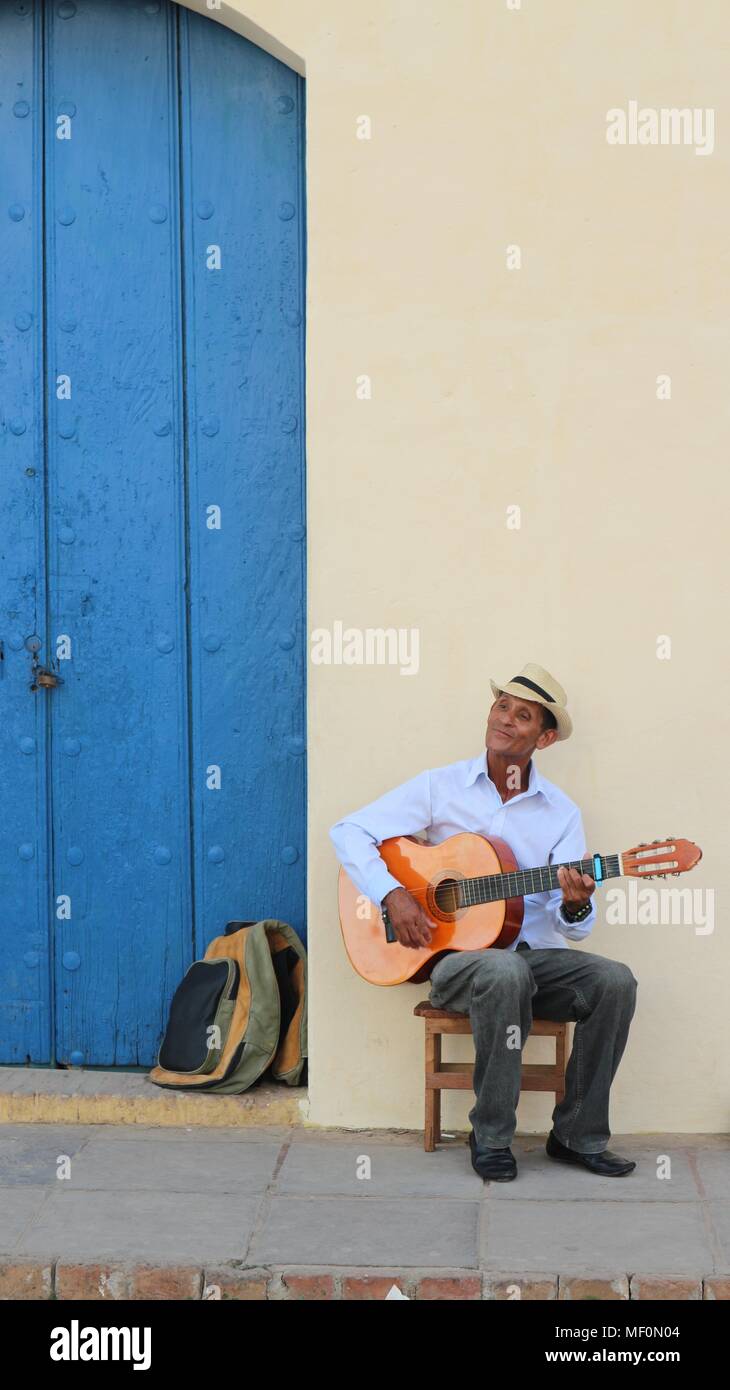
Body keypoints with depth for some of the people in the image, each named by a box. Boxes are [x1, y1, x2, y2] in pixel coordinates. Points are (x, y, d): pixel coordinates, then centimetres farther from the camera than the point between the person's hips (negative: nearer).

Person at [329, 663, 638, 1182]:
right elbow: (349, 831, -1)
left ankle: (578, 1136, -10)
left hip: (535, 956, 3)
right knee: (504, 973, -38)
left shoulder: (561, 812, 7)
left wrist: (575, 908, -24)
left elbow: (572, 926, 1)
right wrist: (392, 894, -15)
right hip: (456, 957, -3)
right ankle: (491, 1139, -22)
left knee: (614, 980, -24)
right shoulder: (442, 787, 2)